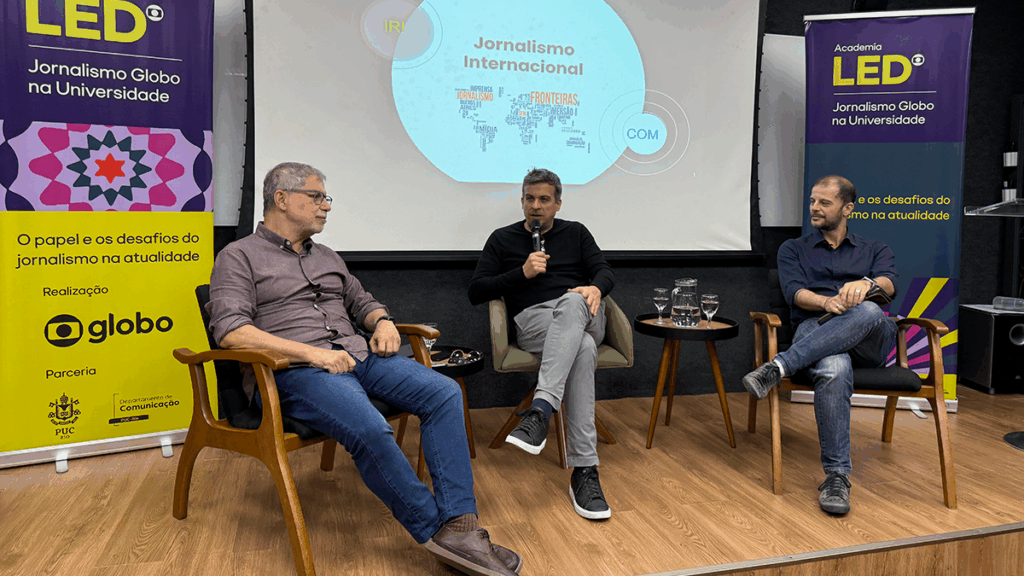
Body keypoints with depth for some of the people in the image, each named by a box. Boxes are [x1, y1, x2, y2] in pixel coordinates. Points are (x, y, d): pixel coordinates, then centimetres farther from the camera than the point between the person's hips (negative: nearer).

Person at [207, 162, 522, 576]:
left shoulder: (327, 257, 27)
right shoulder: (239, 257, 6)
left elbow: (362, 303, 35)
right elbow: (231, 330, -9)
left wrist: (382, 322, 8)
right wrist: (312, 353, -19)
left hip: (358, 355, 7)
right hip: (294, 371, -6)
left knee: (444, 393, -17)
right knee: (370, 429, -34)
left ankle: (460, 525, -22)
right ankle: (435, 529, -15)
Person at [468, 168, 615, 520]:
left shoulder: (576, 233, 25)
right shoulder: (503, 239, 19)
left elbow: (605, 271, 13)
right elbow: (476, 292, 9)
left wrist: (596, 287, -14)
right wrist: (522, 272, -4)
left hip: (581, 314, 2)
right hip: (532, 320, -2)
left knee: (571, 302, -39)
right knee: (582, 347, -38)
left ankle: (540, 411, -52)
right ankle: (584, 471, -45)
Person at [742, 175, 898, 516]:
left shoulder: (875, 250, 26)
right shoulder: (793, 250, 24)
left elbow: (889, 285, 3)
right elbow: (795, 292, 4)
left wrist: (866, 283, -23)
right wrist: (828, 302, -19)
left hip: (869, 343, 1)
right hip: (814, 329, -1)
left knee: (868, 312, -38)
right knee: (833, 371, -39)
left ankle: (779, 367, -41)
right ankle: (836, 475, -32)